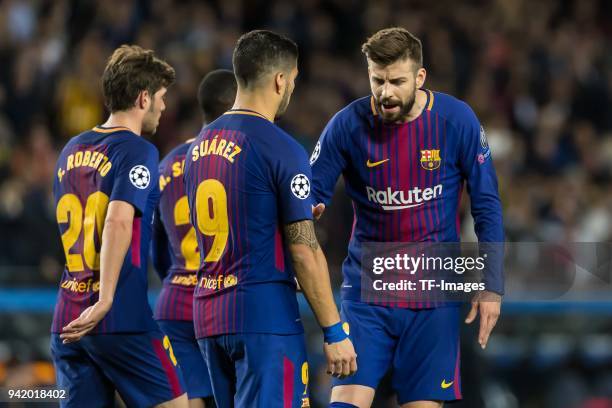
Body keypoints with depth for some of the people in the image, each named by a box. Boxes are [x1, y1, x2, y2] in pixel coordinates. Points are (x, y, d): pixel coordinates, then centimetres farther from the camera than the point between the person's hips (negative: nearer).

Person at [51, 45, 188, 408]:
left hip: (67, 321, 7)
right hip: (123, 322, -7)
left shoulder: (71, 151, 15)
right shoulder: (138, 151, -8)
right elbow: (118, 221, -23)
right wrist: (105, 300, -28)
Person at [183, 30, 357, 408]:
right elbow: (304, 251, -14)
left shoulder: (200, 145, 12)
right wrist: (335, 333, -10)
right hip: (265, 318, -8)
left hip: (208, 315, 8)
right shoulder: (282, 149, -12)